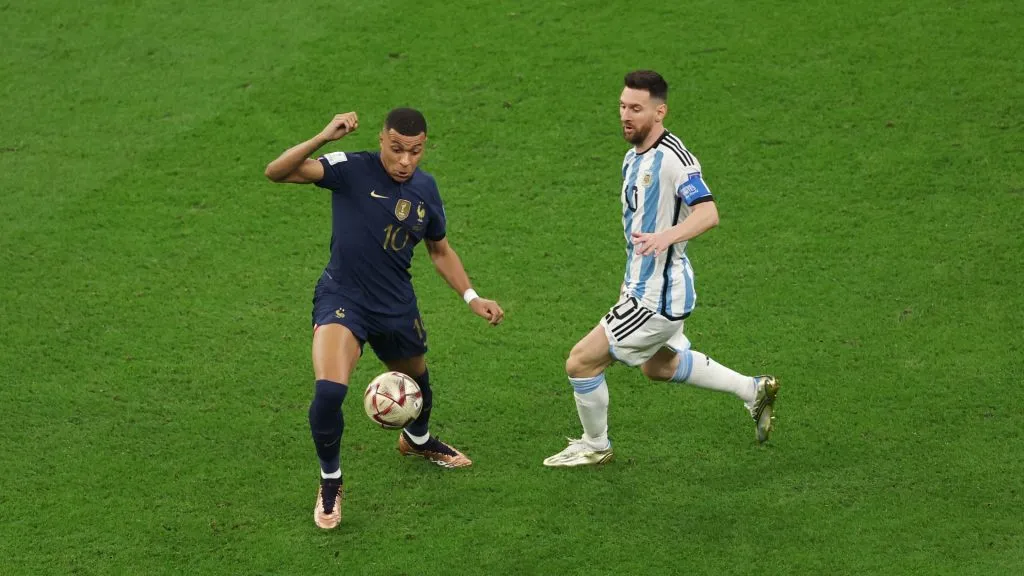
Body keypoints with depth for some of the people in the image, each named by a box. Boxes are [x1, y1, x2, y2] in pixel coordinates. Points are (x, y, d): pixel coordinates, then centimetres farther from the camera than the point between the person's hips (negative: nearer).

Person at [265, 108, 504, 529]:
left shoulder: (425, 189, -1)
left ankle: (417, 439, 62)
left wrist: (471, 298, 8)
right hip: (342, 300, -5)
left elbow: (440, 250, 16)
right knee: (329, 391, -26)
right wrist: (323, 138, -41)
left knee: (416, 379, 25)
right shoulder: (352, 169, -17)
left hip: (397, 306, 5)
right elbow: (276, 172, -28)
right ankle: (330, 483, -1)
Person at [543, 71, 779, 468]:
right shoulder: (634, 156, 8)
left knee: (580, 362, -5)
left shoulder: (672, 157, -22)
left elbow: (708, 214, -32)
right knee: (659, 366, 30)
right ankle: (753, 390, 38)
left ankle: (595, 446, 18)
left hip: (658, 297, -11)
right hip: (644, 287, 11)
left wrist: (666, 237, -48)